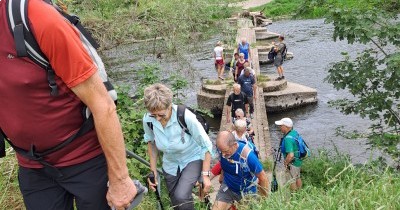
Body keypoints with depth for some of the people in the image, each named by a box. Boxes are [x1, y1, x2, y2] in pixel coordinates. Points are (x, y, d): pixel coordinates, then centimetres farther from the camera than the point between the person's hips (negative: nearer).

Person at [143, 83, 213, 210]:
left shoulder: (186, 117, -32)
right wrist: (153, 170, 0)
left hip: (193, 159, -4)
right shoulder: (148, 120, -21)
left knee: (181, 197, -28)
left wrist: (205, 175, -20)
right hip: (170, 164, 4)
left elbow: (206, 145, -20)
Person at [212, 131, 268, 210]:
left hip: (246, 192, -3)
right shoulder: (223, 148, -18)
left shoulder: (247, 155, -31)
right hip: (227, 188, 3)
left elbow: (263, 178, -19)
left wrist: (263, 199, -8)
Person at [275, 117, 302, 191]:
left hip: (292, 163, -9)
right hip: (298, 161, 9)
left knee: (292, 181, 9)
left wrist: (285, 163, -19)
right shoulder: (295, 132, -3)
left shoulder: (288, 138, -31)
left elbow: (291, 155, -36)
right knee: (297, 178, 25)